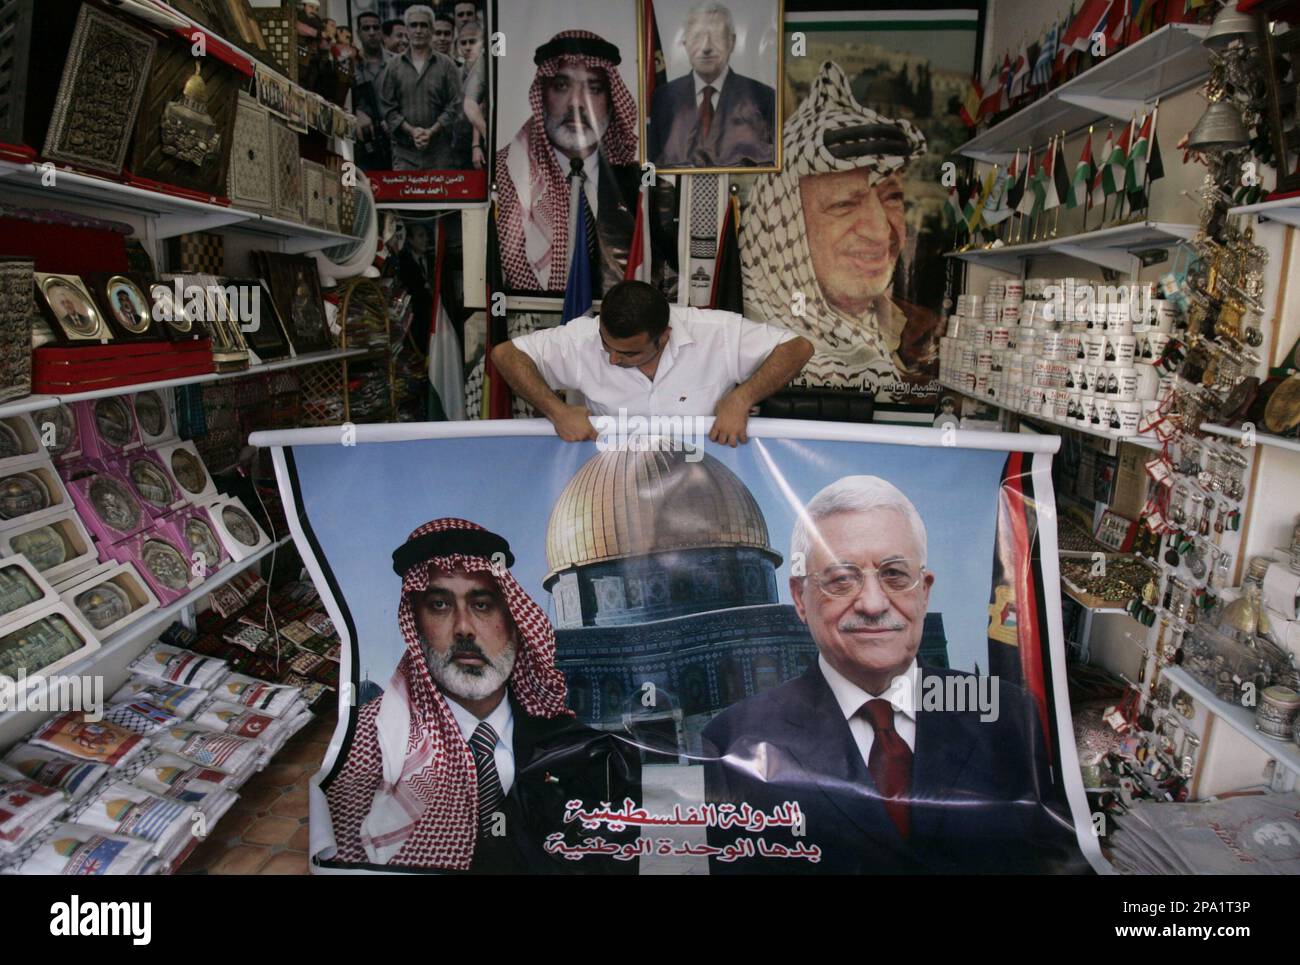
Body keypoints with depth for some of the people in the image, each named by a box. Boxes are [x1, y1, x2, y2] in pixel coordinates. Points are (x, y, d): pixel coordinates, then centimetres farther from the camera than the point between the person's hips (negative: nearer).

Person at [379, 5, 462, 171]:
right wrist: (411, 131, -10)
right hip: (404, 152, 1)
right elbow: (387, 107, 5)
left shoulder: (447, 65, 7)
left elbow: (454, 106, 0)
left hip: (439, 152, -1)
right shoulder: (393, 67, 10)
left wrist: (431, 132, -12)